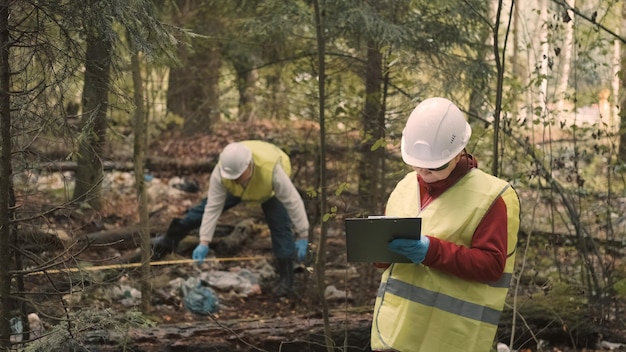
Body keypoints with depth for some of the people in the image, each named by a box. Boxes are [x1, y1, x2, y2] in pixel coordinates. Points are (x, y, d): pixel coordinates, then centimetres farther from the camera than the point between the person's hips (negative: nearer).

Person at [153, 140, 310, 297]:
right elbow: (213, 207, -30)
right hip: (241, 188, 3)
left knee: (279, 223, -19)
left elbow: (293, 201, -37)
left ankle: (286, 277, -7)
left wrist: (302, 237, -34)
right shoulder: (220, 172, -38)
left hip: (269, 190, -3)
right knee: (207, 206, 7)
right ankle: (171, 238, 28)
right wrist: (204, 243, -32)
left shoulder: (273, 170, -47)